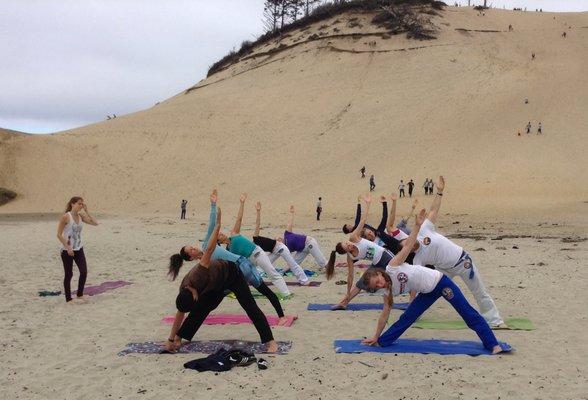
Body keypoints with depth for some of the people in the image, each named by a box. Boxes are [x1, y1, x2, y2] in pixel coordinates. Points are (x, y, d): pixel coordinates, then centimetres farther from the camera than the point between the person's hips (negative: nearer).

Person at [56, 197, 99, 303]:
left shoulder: (81, 216, 4)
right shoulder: (66, 217, -13)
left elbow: (95, 223, -1)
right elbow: (59, 234, -13)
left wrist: (86, 211, -5)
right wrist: (68, 247, -18)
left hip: (78, 249, 6)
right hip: (67, 250, -6)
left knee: (84, 271, -1)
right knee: (69, 274, 2)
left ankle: (80, 294, 16)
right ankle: (68, 299, 14)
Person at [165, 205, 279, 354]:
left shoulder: (198, 276, -39)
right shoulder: (183, 291, -19)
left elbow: (209, 249, -41)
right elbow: (180, 314, -8)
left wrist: (217, 225, -44)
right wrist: (171, 339, -5)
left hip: (231, 273, -6)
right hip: (216, 284, 6)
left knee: (250, 307, -9)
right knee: (199, 311, -1)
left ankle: (270, 342, -11)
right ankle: (179, 338, 15)